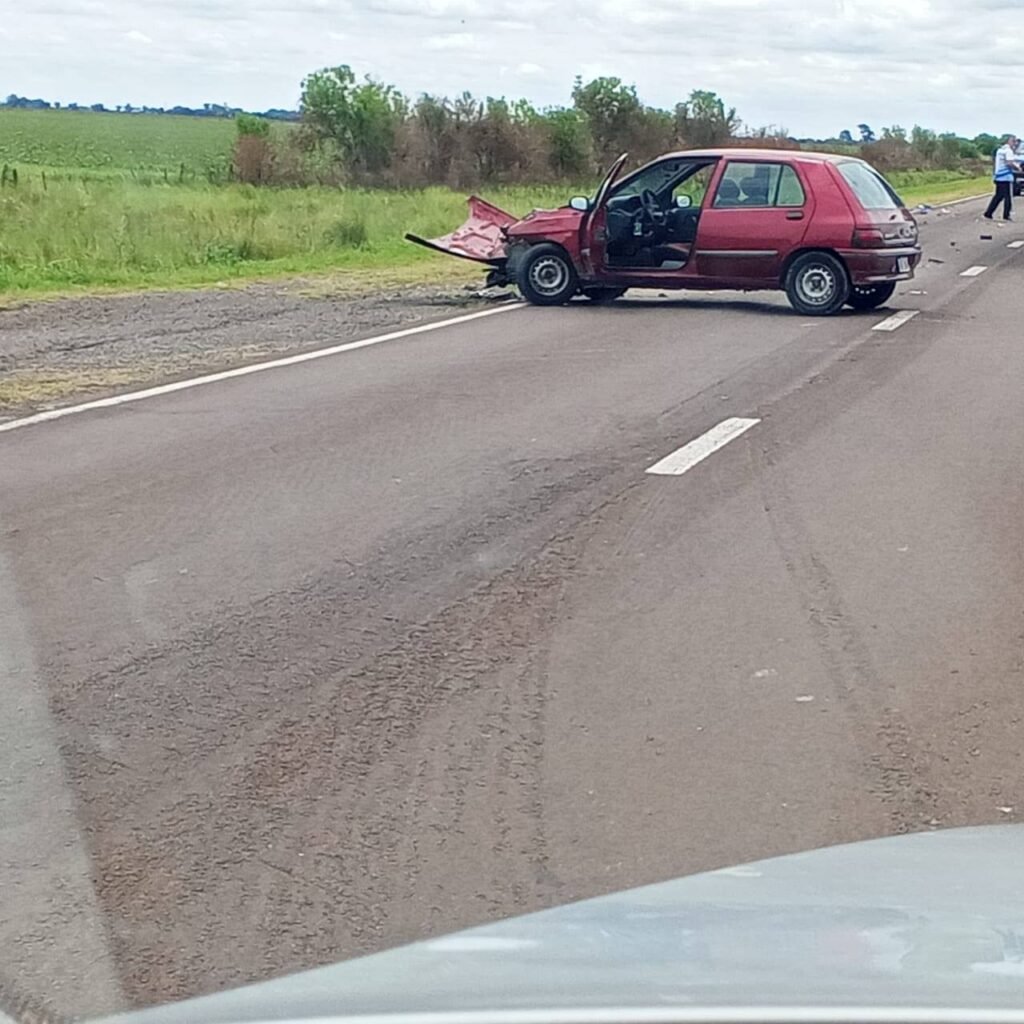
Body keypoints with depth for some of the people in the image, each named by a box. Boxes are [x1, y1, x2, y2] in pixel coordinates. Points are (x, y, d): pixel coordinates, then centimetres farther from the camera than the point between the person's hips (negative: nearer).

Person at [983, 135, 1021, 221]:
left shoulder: (1000, 150, 17)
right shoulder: (1008, 150, -12)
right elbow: (1010, 163, -21)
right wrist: (1018, 168, -8)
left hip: (998, 176, 9)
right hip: (1006, 177, -9)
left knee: (998, 196, 13)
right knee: (1008, 196, -1)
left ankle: (988, 214, 9)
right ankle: (1007, 215, 0)